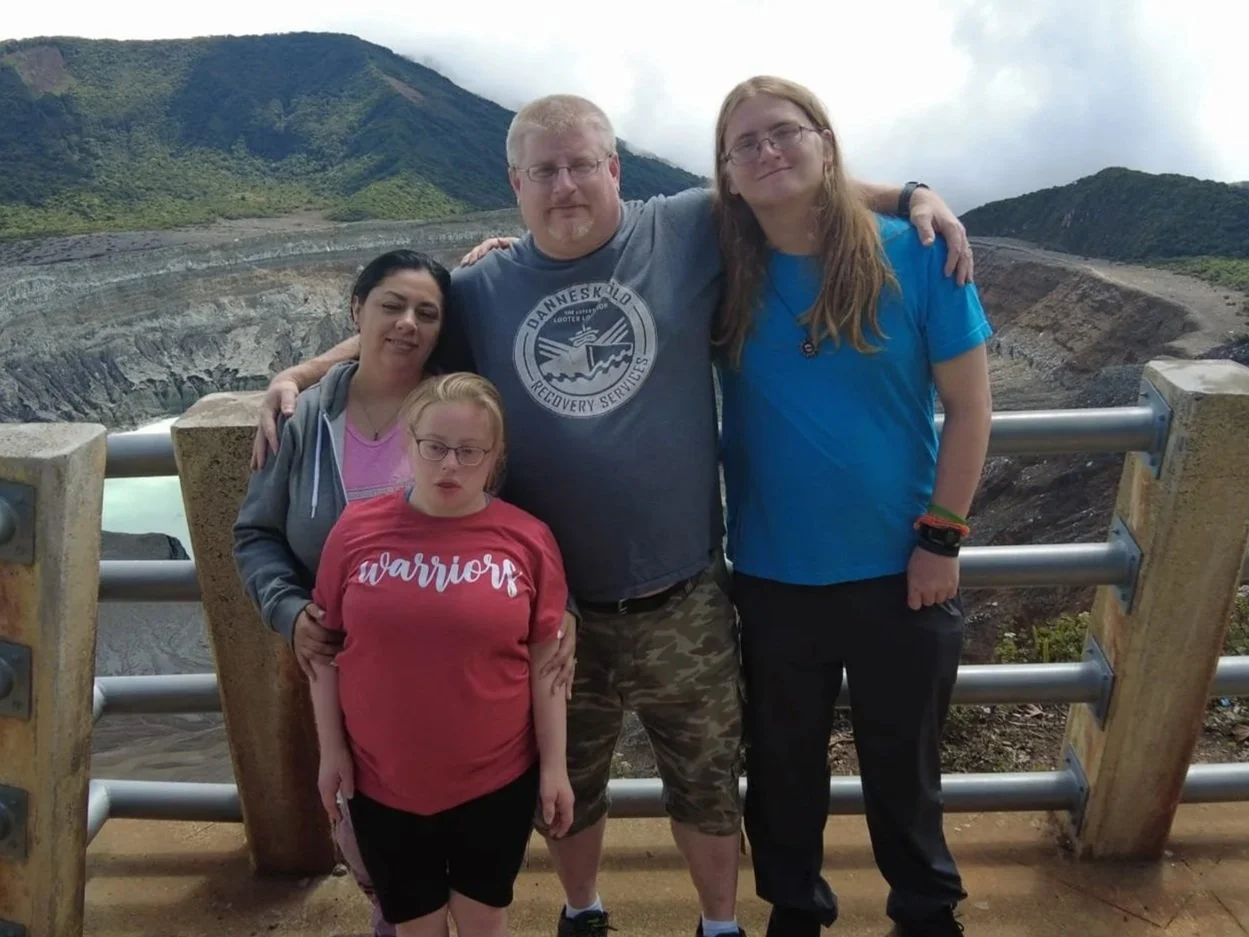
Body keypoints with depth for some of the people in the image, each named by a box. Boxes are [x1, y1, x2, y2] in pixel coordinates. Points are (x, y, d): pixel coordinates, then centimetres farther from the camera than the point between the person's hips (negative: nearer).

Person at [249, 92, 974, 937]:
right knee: (564, 787, 24)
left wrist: (910, 196, -3)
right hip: (551, 607, 2)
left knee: (706, 784, 21)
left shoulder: (687, 232, -5)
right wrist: (297, 377, 2)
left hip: (682, 601, -1)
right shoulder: (483, 290, 0)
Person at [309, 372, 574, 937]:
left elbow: (543, 663, -4)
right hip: (382, 781, 1)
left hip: (496, 780, -1)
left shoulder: (527, 539, -9)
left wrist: (554, 765, -2)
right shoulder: (357, 529, -8)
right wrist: (331, 749, 1)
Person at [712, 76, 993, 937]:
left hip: (898, 569, -1)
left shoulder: (916, 254, -10)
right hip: (771, 577, 1)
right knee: (784, 761, 18)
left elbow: (970, 407, -5)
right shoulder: (722, 273, -5)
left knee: (904, 761, 18)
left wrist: (941, 539, -7)